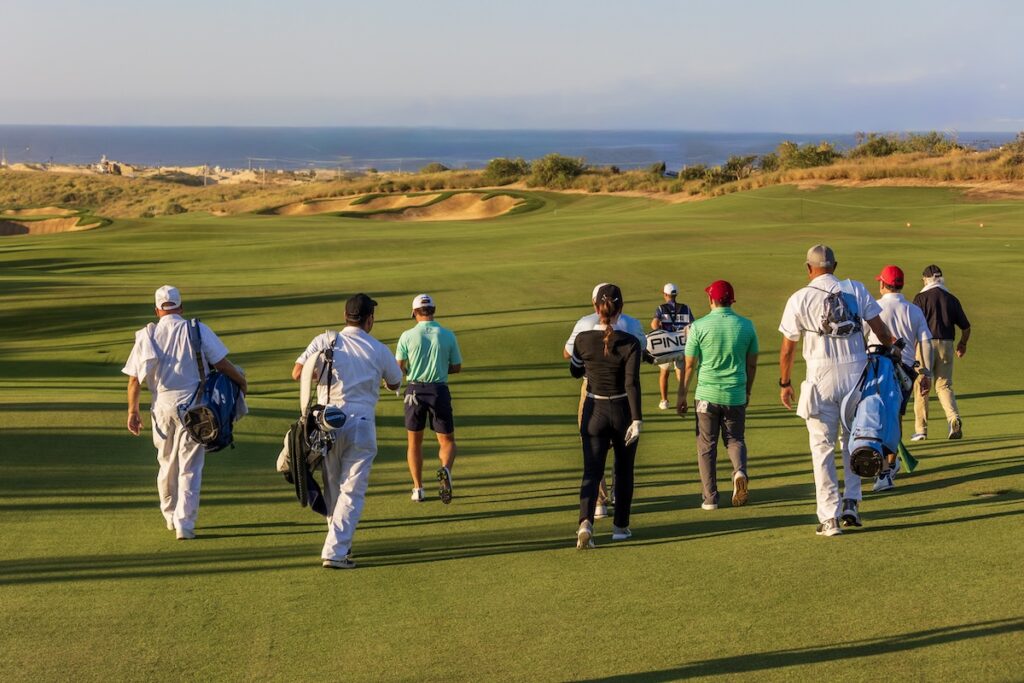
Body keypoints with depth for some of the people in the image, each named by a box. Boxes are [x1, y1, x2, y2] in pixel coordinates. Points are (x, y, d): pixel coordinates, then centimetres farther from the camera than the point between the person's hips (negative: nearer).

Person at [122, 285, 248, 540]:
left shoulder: (146, 335, 4)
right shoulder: (198, 330, -3)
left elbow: (134, 378, 2)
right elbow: (222, 363, -7)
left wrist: (133, 412, 8)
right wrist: (241, 381, 10)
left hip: (161, 406, 3)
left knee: (167, 463, 18)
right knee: (190, 467, 0)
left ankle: (171, 516, 30)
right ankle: (185, 524, -6)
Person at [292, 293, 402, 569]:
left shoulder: (324, 341, 2)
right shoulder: (378, 350, 1)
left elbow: (297, 373, -5)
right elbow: (395, 383, 16)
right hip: (361, 422, -2)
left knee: (331, 487, 17)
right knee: (352, 491, -1)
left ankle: (339, 542, 29)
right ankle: (335, 551, -10)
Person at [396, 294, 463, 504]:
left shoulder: (407, 336, -4)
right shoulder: (448, 335, -1)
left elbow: (398, 368, -5)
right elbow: (457, 367, 6)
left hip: (414, 390, 0)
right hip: (439, 390, 0)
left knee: (414, 442, 15)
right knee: (447, 441, 9)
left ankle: (418, 488, 12)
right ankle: (445, 470, -21)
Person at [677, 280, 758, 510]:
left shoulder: (699, 326, -8)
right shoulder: (746, 325, 1)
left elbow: (689, 365, -5)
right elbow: (752, 364, 8)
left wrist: (682, 396, 4)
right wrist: (747, 391, 22)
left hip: (707, 395, -2)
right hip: (736, 395, 2)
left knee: (706, 445, 8)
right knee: (735, 439, 18)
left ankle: (710, 497, 9)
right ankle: (740, 471, -12)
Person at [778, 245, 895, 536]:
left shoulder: (799, 299, -1)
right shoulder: (856, 290, 4)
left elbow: (787, 349, 2)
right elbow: (881, 330, 1)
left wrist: (784, 383, 13)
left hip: (821, 377, -2)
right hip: (857, 373, 2)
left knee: (823, 446, 4)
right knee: (853, 441, 19)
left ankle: (829, 517, 1)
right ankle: (851, 503, 13)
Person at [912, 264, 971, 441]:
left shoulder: (921, 297, -1)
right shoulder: (951, 299, 10)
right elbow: (966, 327, 12)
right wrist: (963, 344, 29)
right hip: (946, 345, 3)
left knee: (921, 387, 6)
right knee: (944, 385, 10)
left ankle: (921, 429, 7)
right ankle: (954, 418, -15)